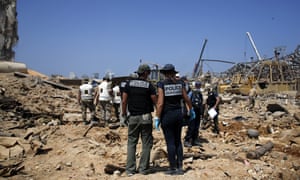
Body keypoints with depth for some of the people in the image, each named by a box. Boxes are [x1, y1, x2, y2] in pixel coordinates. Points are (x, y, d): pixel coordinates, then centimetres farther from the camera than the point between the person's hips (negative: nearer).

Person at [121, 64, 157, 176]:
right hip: (146, 117, -2)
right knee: (146, 143, 7)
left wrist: (124, 114, 12)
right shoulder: (149, 85, -5)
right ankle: (143, 168, 10)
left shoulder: (129, 83, 2)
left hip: (133, 117, 2)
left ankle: (130, 169, 8)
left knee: (131, 143, 10)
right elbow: (155, 102, -6)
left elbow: (124, 101, 0)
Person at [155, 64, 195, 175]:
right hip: (178, 114, 4)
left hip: (167, 115, -4)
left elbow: (160, 103, -14)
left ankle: (173, 168, 9)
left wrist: (157, 118, -9)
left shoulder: (162, 84, -9)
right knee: (178, 141, 14)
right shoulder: (180, 83, 3)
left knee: (170, 142, 3)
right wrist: (191, 110, 28)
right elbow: (186, 99, 12)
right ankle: (180, 167, 15)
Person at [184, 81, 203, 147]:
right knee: (191, 127, -9)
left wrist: (201, 113, 15)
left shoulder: (200, 94, 13)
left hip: (198, 113, 7)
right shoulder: (191, 93, -8)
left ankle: (195, 140, 19)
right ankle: (187, 141, -4)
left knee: (196, 127, 10)